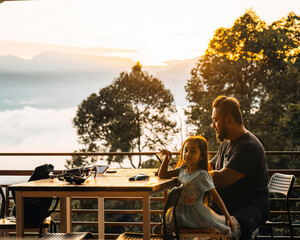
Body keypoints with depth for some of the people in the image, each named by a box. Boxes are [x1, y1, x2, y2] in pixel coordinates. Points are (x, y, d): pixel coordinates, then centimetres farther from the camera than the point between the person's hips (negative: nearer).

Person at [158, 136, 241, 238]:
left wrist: (227, 217, -14)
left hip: (195, 211, -6)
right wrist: (167, 157, 4)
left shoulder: (202, 175, -13)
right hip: (179, 210, 6)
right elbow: (162, 175, 15)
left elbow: (215, 196, -12)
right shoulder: (182, 169, 7)